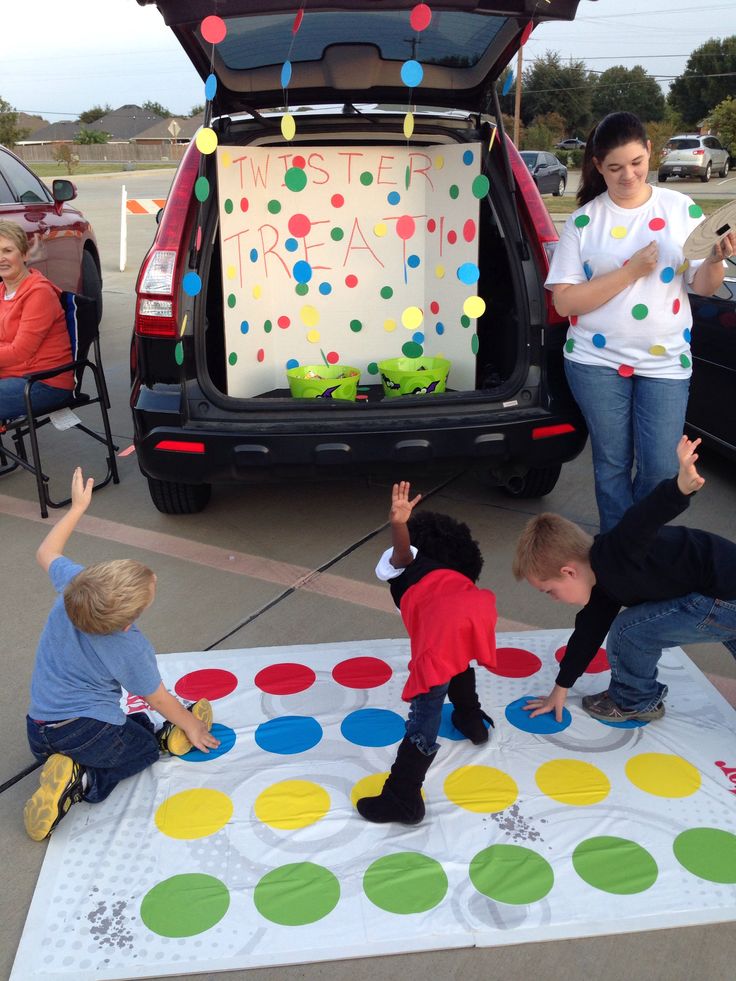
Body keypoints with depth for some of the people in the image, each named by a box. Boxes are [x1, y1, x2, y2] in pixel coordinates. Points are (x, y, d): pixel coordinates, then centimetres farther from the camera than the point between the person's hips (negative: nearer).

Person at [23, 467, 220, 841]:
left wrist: (77, 507, 12)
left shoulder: (73, 585, -15)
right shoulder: (131, 649, -24)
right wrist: (190, 725, 9)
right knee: (146, 746, 18)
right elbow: (158, 700, -8)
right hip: (88, 732, -6)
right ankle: (82, 781, -7)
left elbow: (46, 552, 7)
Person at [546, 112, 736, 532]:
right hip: (597, 361, -1)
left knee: (662, 469, 0)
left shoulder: (683, 209, 2)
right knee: (612, 464, 8)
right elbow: (564, 301, -9)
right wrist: (631, 271, -17)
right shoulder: (584, 221, -2)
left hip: (665, 362, 1)